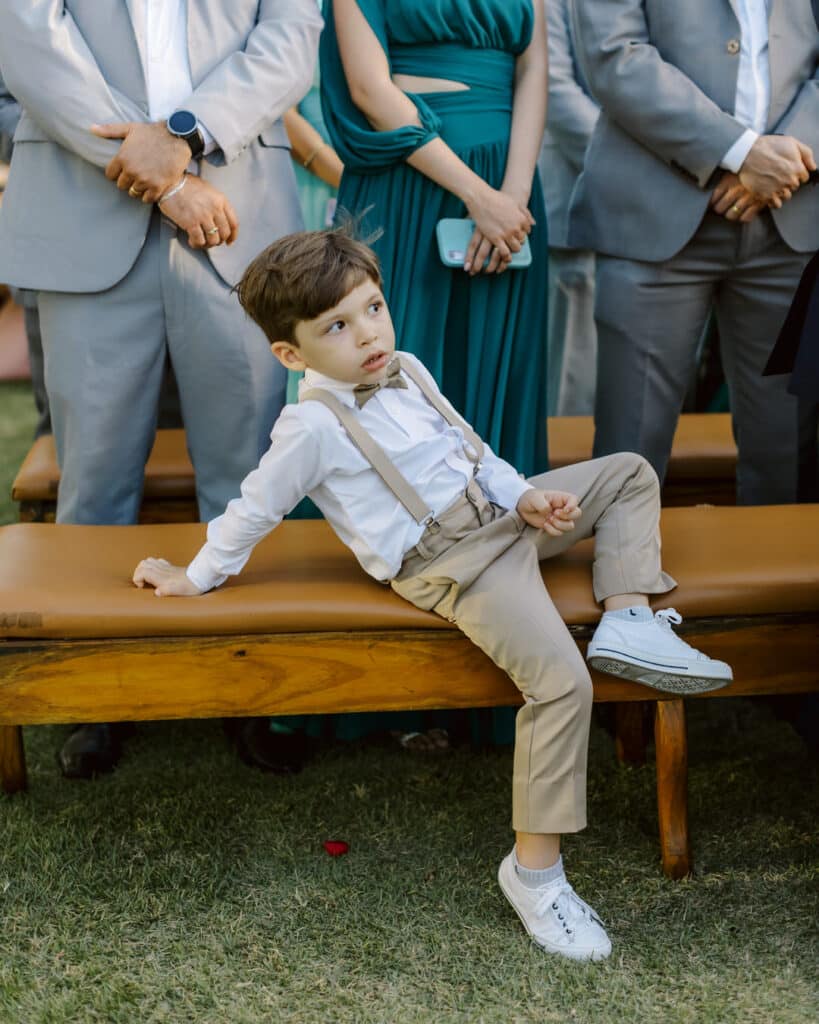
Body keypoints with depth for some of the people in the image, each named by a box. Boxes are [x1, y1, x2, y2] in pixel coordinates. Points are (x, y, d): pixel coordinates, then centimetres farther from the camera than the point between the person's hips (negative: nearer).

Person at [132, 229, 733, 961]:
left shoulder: (406, 372, 9)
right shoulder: (313, 427, -14)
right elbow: (254, 511, -5)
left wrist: (524, 493, 3)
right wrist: (197, 577, 4)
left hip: (501, 516, 9)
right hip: (451, 563, -9)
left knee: (629, 473, 13)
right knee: (561, 680, -25)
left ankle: (628, 623, -6)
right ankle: (535, 869, -19)